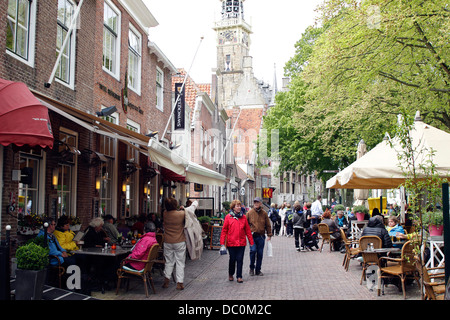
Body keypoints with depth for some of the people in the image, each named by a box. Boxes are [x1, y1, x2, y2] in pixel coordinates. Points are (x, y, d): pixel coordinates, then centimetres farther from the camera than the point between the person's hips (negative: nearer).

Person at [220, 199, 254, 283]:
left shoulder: (243, 217, 4)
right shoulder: (228, 217, -2)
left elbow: (248, 230, 7)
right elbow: (224, 230, -1)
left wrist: (251, 242, 7)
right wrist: (222, 243, -5)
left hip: (241, 242, 1)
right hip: (231, 243, -1)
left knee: (240, 260, 2)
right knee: (232, 259, 10)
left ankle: (239, 276, 13)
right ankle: (230, 274, 32)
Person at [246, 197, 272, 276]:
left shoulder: (264, 213, 6)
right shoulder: (249, 212, 2)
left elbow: (268, 225, 11)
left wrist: (269, 235, 6)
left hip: (261, 236, 2)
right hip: (252, 235, -2)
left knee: (260, 253, 5)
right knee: (253, 250, -17)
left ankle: (258, 270, 18)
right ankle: (252, 267, 4)